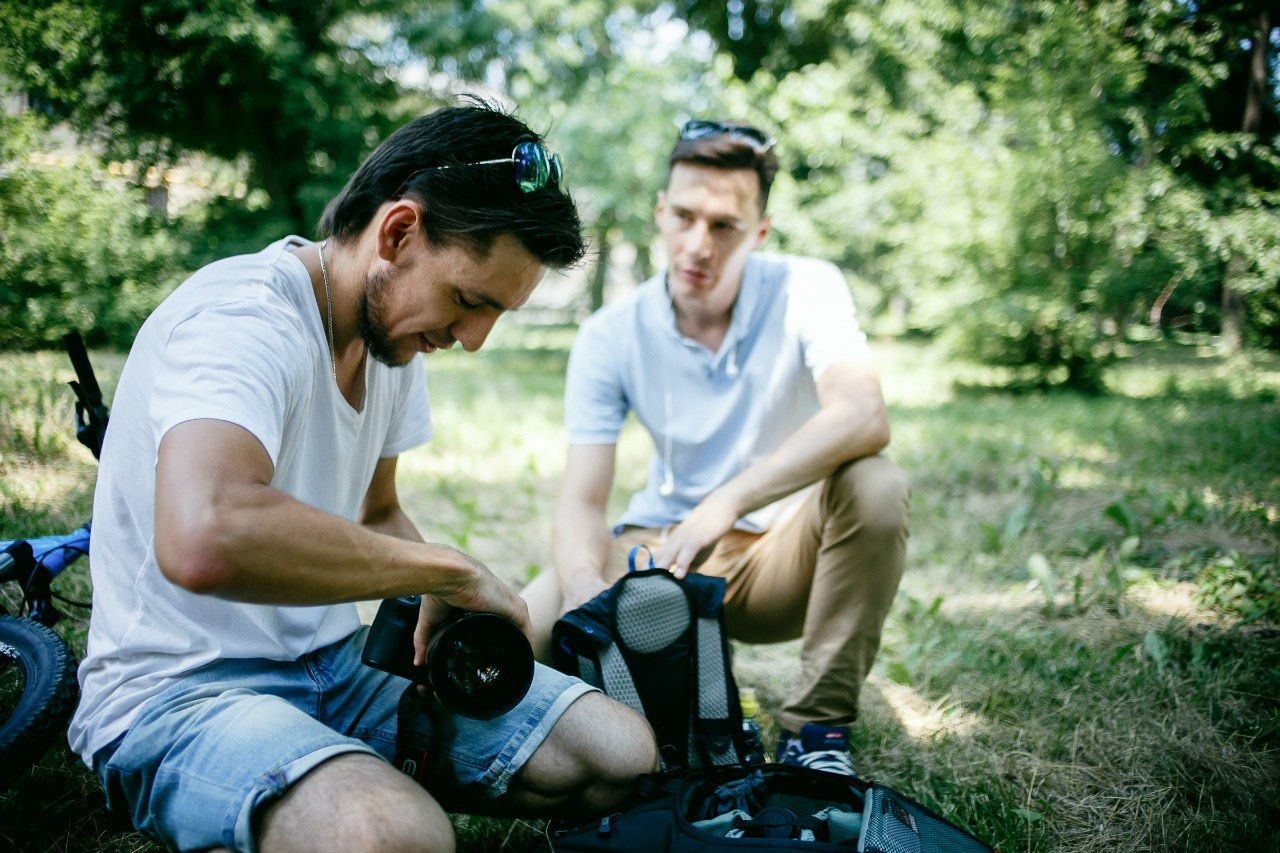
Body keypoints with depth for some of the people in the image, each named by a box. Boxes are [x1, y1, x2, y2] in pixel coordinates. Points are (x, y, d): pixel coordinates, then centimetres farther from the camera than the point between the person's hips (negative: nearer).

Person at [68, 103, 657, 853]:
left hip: (333, 667, 8)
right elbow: (205, 538, -42)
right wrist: (450, 567, -29)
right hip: (180, 691, -8)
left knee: (621, 754, -4)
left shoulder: (396, 328, 6)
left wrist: (438, 601, -4)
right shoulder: (242, 319, -22)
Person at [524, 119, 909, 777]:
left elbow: (863, 418, -31)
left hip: (783, 553, -1)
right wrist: (586, 588, -36)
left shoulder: (805, 290, -12)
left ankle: (816, 727, -15)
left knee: (874, 487, -32)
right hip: (662, 546, 1)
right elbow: (582, 501, -12)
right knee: (524, 631, -23)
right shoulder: (610, 337, -7)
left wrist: (727, 502, -43)